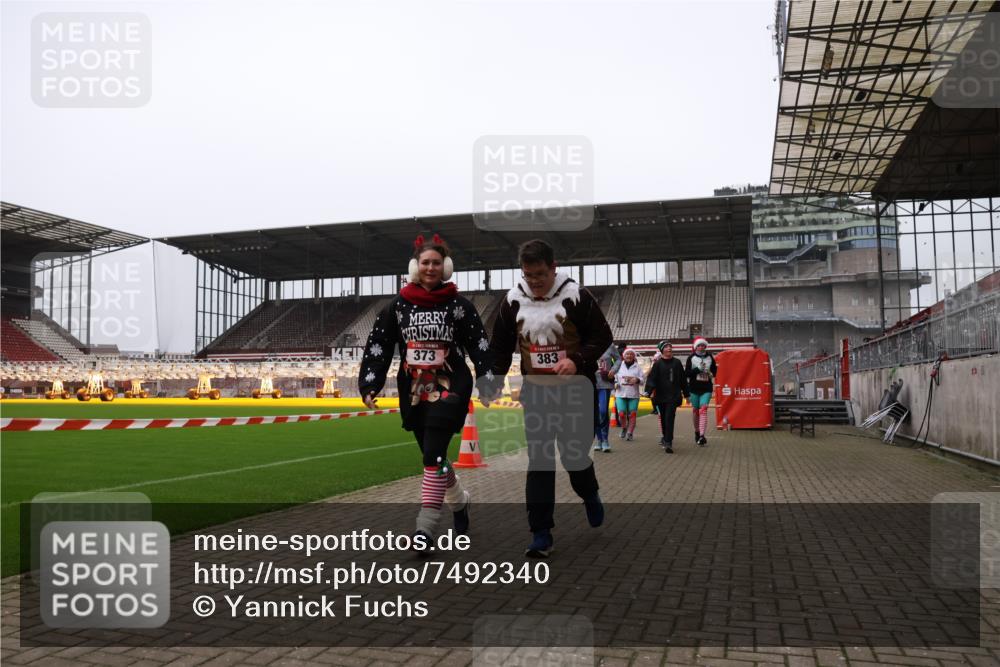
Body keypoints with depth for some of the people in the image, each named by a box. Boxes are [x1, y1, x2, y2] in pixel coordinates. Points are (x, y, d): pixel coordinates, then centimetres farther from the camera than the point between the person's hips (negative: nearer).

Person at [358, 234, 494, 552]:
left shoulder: (458, 305, -1)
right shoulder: (398, 306, 4)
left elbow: (479, 346, -2)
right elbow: (377, 347, 2)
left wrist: (487, 385, -9)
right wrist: (369, 386, -7)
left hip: (450, 388, -3)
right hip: (413, 392, 4)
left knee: (433, 455, -14)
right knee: (433, 455, 14)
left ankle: (425, 527, -8)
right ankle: (459, 501, 40)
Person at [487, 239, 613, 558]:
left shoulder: (575, 295, -11)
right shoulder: (513, 301, 0)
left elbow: (602, 335, -7)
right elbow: (500, 347, 9)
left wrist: (578, 361, -23)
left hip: (575, 391, -2)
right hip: (535, 392, 3)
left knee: (575, 454, 5)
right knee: (538, 461, -1)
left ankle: (590, 495, 40)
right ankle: (541, 534, 5)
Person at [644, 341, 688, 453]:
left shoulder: (677, 363, 7)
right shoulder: (658, 364, 0)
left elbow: (683, 379, 14)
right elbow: (651, 378, -7)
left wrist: (686, 393, 17)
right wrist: (651, 391, -22)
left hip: (673, 396, -1)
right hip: (661, 396, 1)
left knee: (669, 418, -12)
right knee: (663, 418, 12)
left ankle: (668, 442, -15)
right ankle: (666, 438, 32)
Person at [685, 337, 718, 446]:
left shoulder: (710, 357, 6)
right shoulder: (691, 358, 1)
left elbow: (714, 370, 17)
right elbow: (686, 373, -5)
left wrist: (711, 373, -5)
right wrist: (698, 369, -16)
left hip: (706, 388, 0)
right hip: (694, 388, 0)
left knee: (703, 410, -13)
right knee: (695, 410, 9)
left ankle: (702, 435, -20)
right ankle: (697, 432, 29)